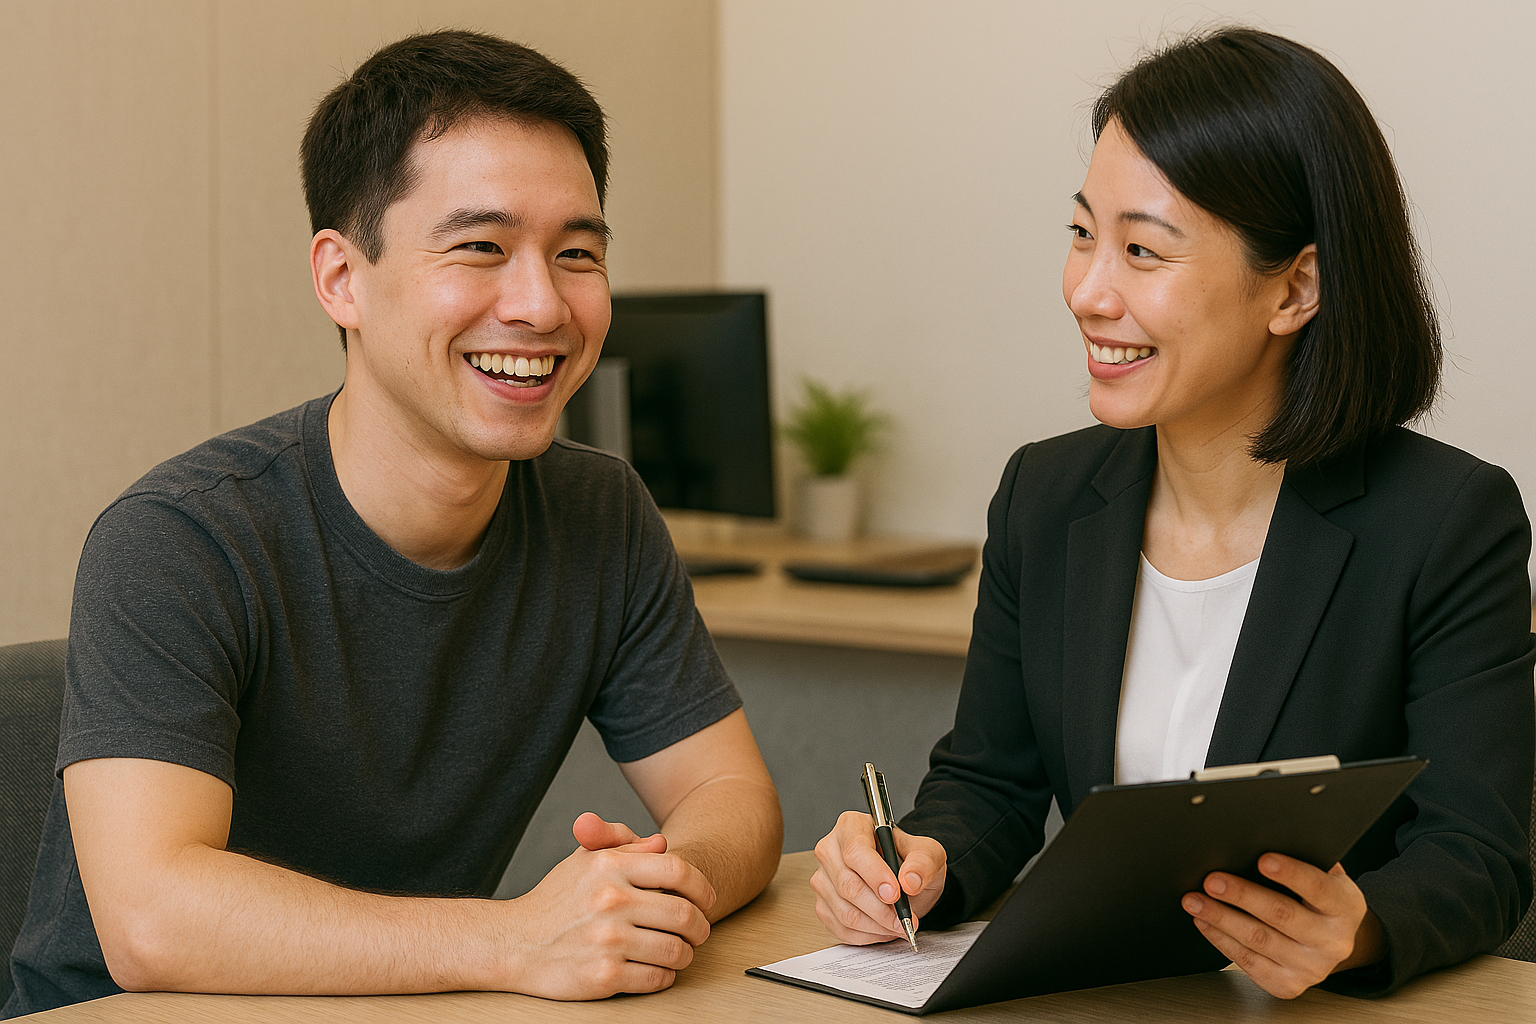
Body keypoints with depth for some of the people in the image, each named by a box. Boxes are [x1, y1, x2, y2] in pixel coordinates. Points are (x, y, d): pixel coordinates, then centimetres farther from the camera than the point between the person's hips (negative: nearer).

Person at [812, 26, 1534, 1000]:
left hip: (1333, 1011, -3)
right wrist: (923, 866, -11)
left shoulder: (1451, 524, -9)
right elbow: (989, 783, 11)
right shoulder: (1044, 496, 6)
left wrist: (1356, 931, -31)